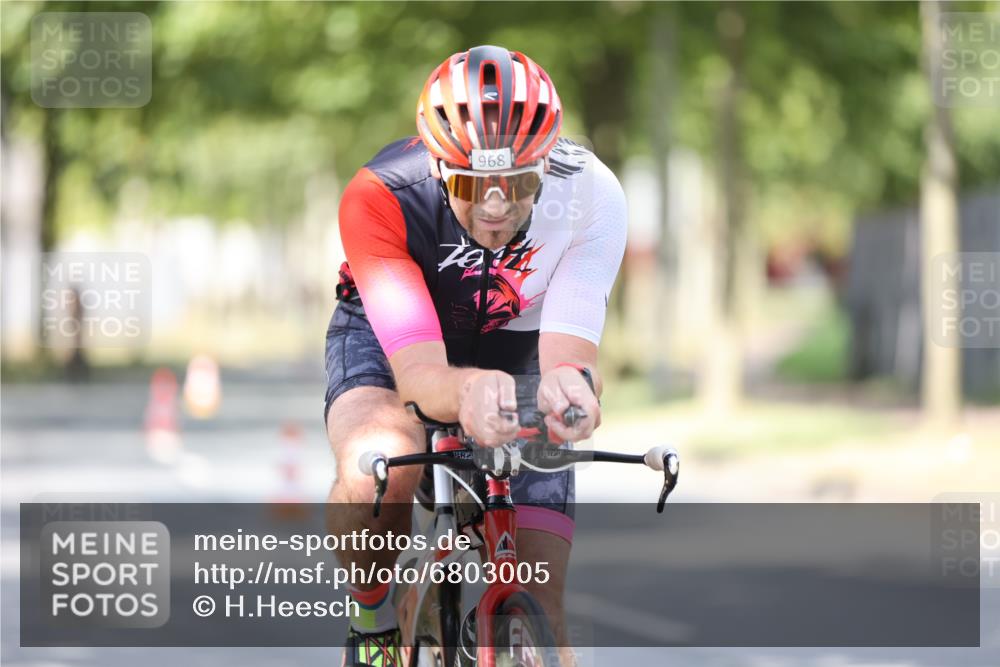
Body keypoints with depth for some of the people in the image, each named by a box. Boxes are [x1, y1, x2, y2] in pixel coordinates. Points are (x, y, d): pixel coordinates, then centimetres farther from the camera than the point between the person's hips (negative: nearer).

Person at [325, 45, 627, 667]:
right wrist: (468, 391, -66)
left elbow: (567, 352, -38)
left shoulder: (589, 195, -31)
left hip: (515, 344, 2)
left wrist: (572, 384, -63)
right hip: (388, 334, -2)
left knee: (537, 604, -9)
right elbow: (418, 374, -42)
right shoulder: (379, 198, -36)